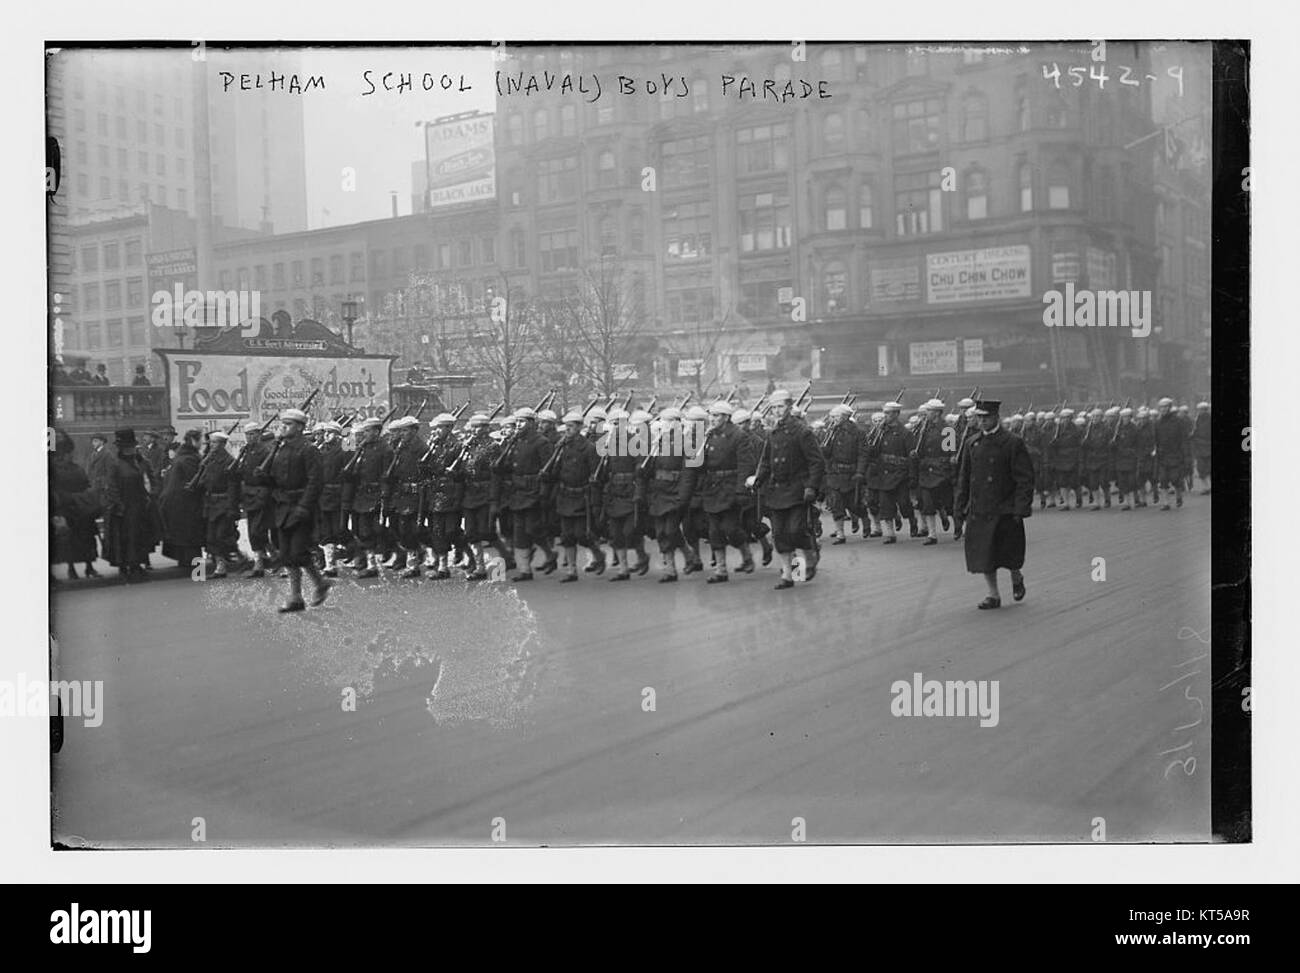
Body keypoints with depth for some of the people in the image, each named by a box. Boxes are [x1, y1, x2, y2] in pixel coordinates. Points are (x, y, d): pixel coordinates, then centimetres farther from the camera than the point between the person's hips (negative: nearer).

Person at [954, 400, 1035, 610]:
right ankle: (993, 595, 10)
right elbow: (964, 476, 15)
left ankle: (1016, 578, 35)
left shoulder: (1014, 443, -7)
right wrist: (962, 504, 9)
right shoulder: (972, 443, 8)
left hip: (1005, 510, -4)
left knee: (1008, 552, 4)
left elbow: (1025, 478, -8)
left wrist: (1021, 508, -14)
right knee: (982, 552, 1)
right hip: (978, 510, 4)